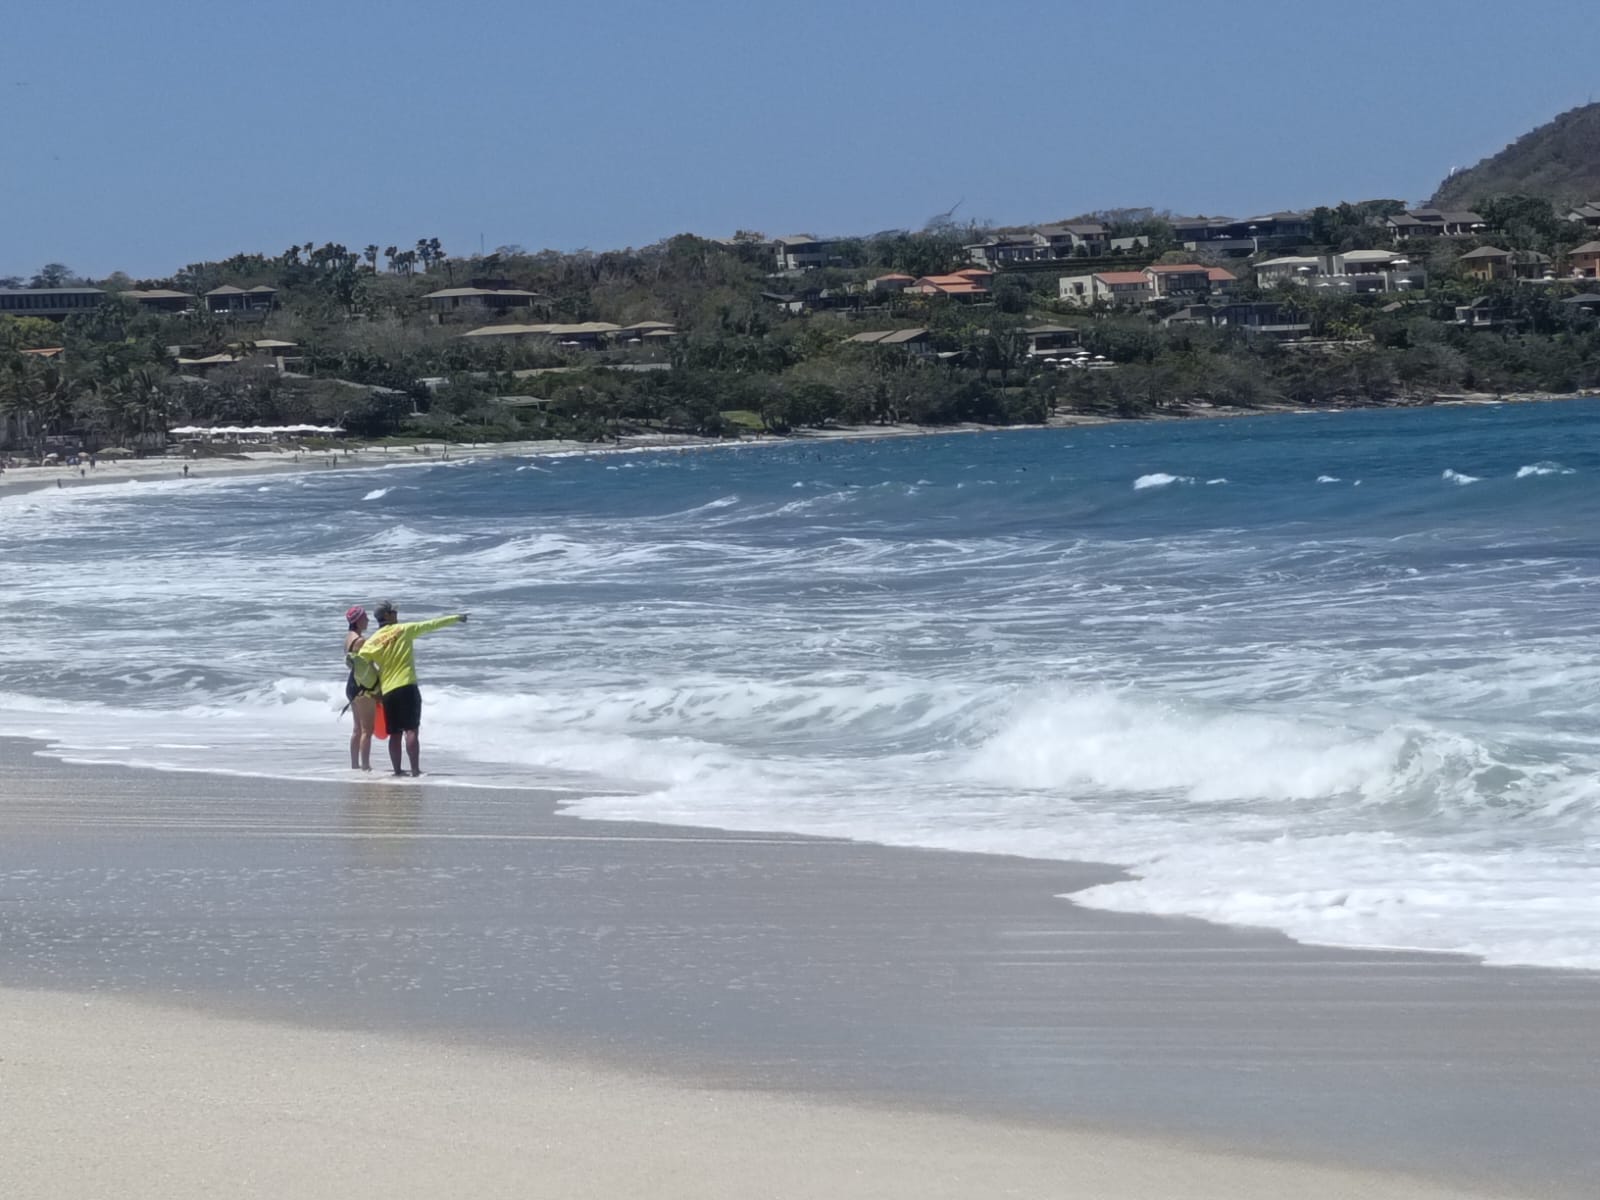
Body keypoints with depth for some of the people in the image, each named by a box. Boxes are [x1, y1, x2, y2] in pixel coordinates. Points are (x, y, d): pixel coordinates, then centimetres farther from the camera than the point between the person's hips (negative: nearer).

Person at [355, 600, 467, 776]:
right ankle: (415, 769, -13)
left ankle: (397, 770, 10)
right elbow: (431, 625, 6)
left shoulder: (371, 642, 5)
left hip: (387, 691, 4)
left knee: (395, 733, 10)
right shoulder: (403, 630, 0)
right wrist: (456, 618, 17)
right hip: (407, 687, -4)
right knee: (411, 730, -7)